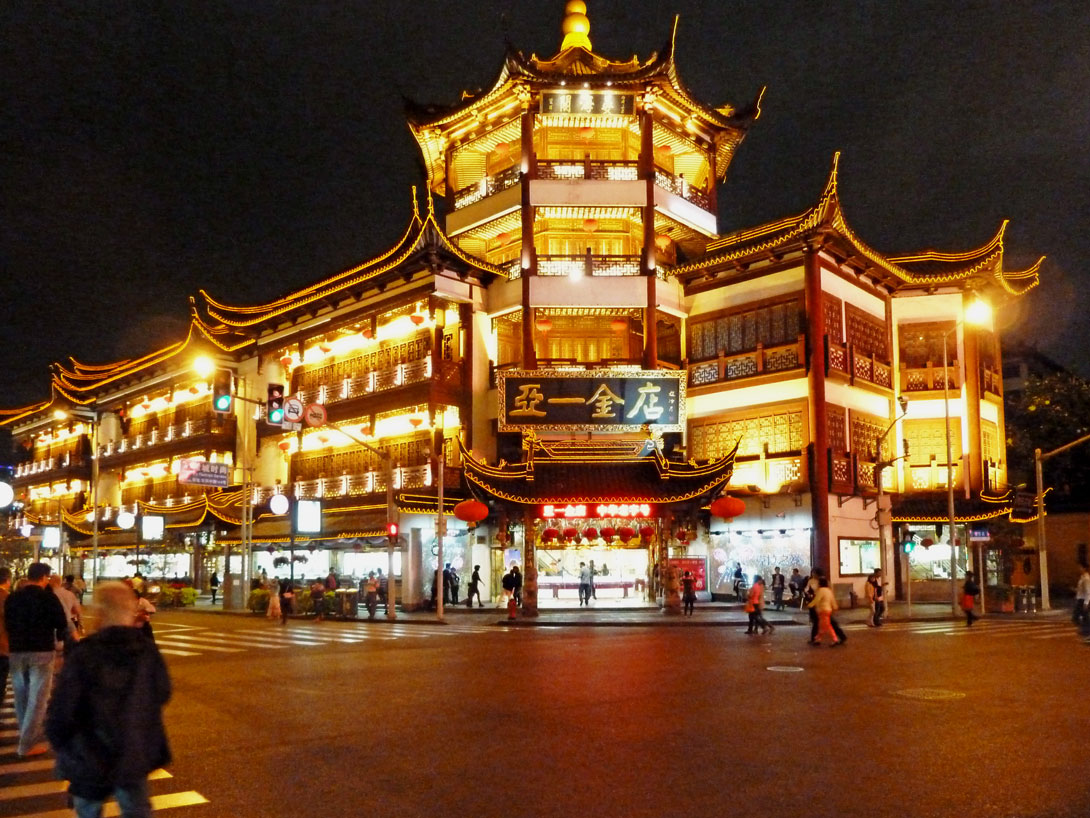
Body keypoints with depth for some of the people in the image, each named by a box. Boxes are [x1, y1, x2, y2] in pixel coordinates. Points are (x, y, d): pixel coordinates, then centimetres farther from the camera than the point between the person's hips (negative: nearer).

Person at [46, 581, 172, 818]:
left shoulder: (83, 655, -20)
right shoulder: (149, 652, -9)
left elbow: (62, 709, -16)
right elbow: (162, 694, 5)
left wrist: (59, 743, 3)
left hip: (91, 756, -2)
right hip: (137, 754, 3)